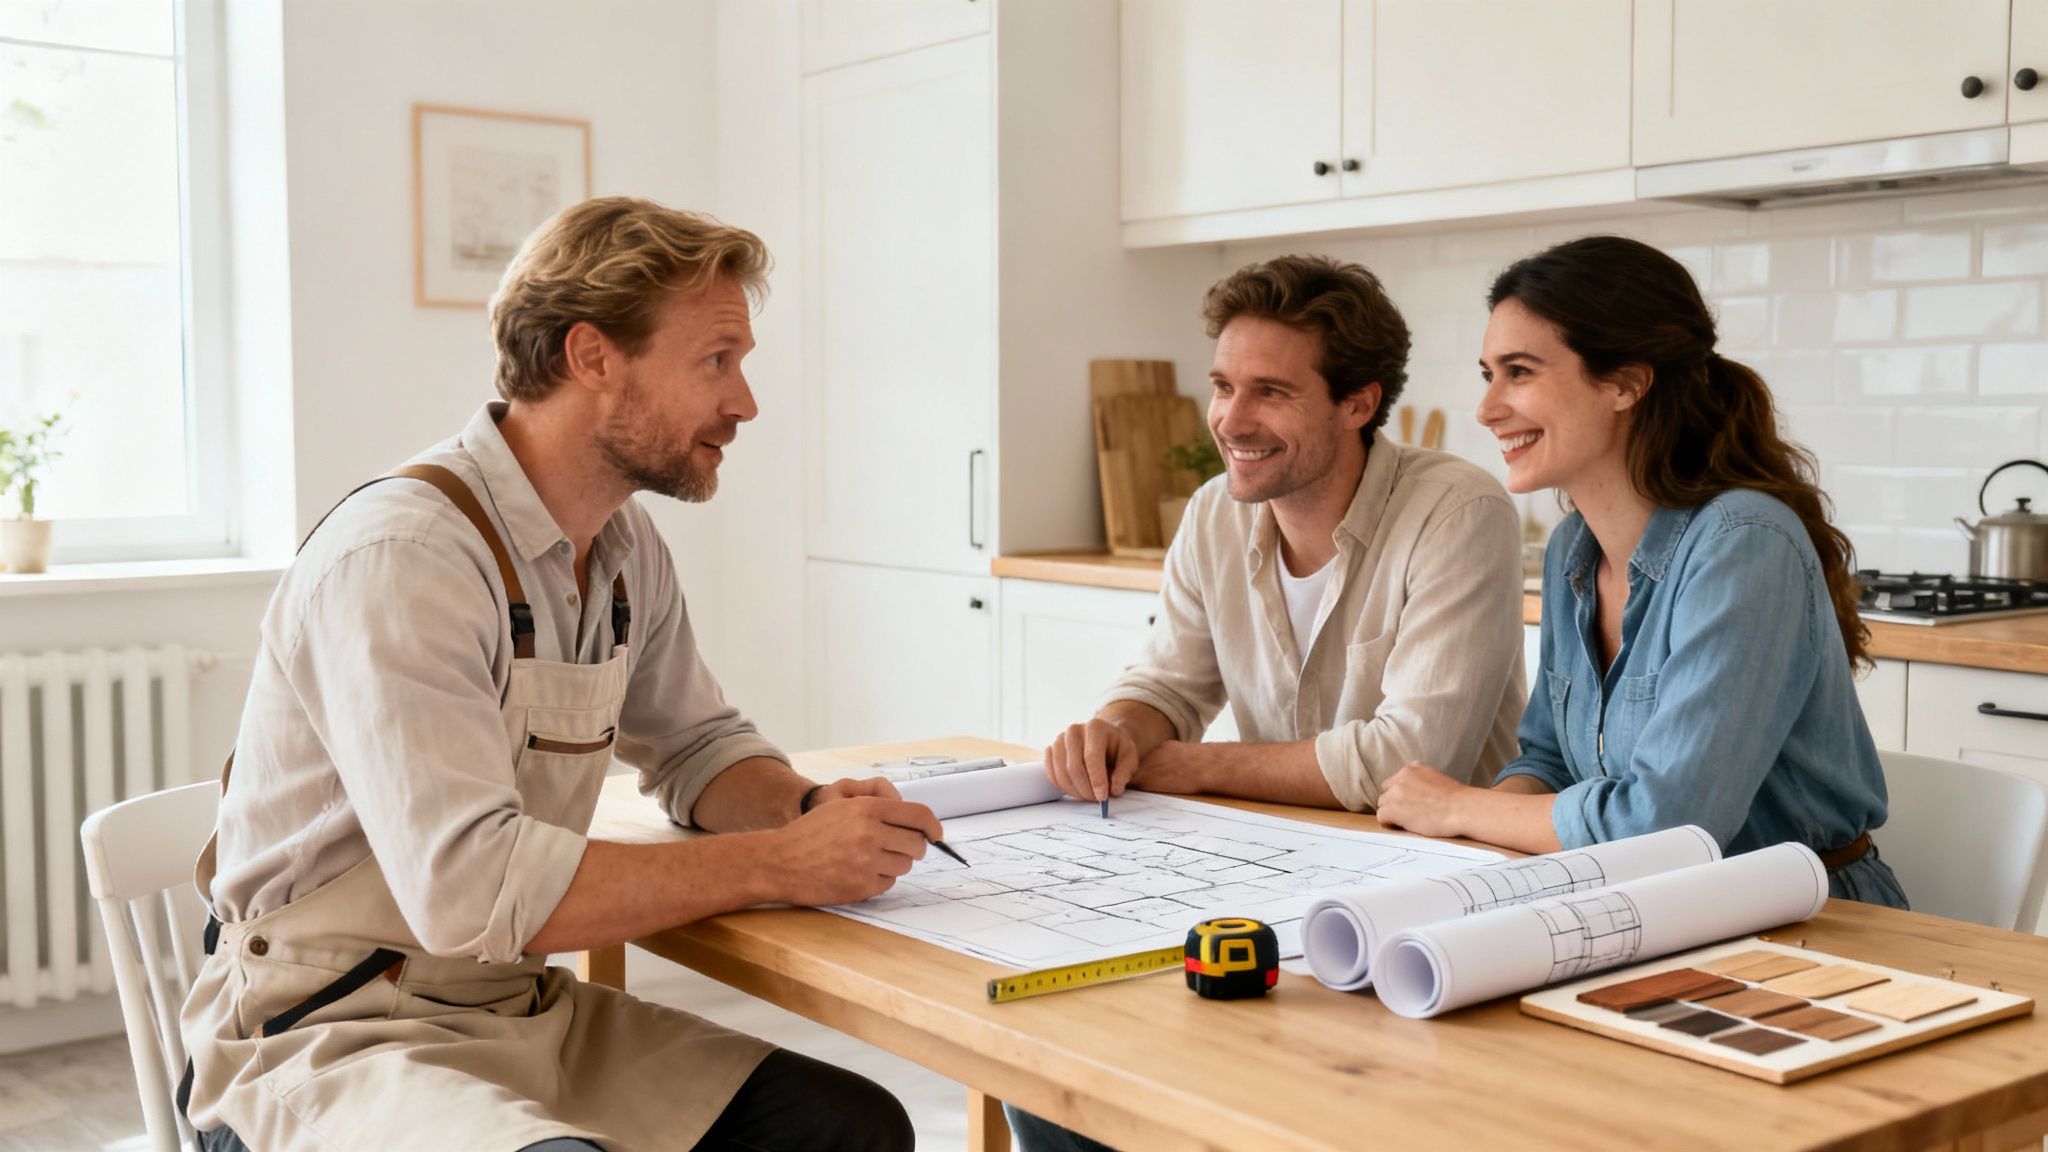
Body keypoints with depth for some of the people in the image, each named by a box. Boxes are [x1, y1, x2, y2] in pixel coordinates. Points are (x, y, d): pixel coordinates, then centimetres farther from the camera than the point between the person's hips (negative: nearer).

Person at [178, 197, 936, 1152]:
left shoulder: (625, 549, 6)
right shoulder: (402, 558, -22)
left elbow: (698, 748, 20)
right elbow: (469, 888, -29)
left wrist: (807, 808, -3)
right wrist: (777, 864, -23)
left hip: (523, 1015, 8)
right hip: (334, 1038, -7)